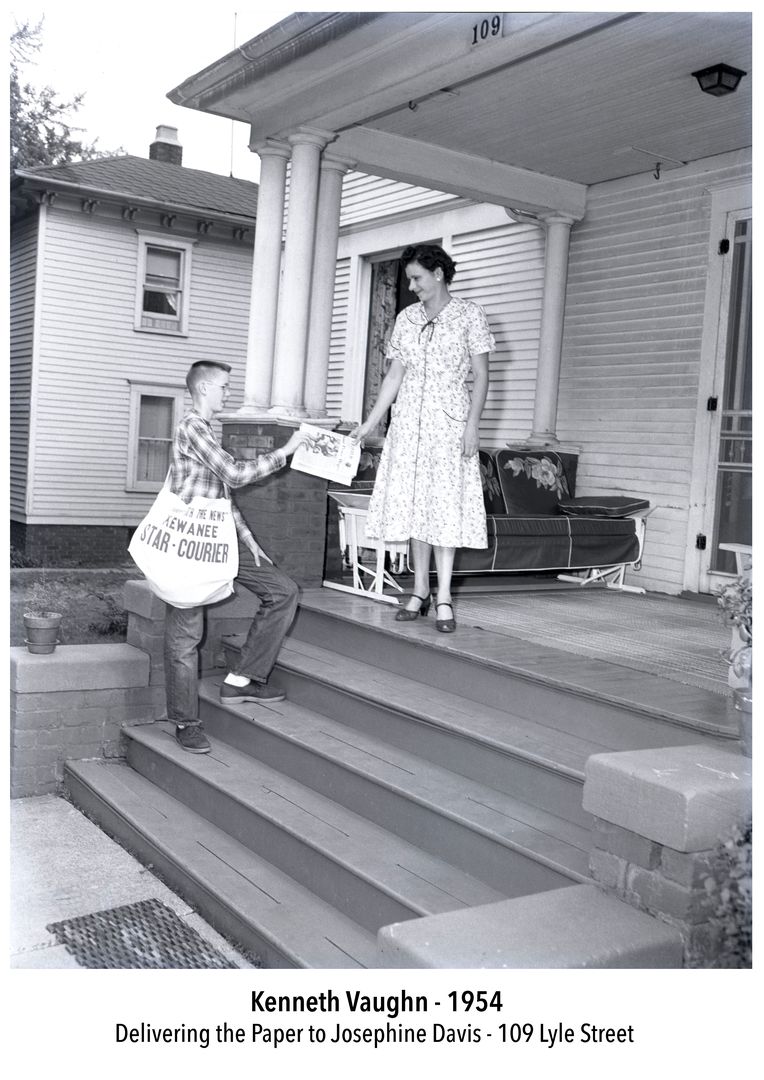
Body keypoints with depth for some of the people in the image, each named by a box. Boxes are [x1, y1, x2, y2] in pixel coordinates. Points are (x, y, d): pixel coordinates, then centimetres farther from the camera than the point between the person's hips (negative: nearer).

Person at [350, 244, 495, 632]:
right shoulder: (406, 318, 12)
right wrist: (368, 423, 7)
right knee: (413, 503, 3)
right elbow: (395, 375, 12)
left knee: (446, 505, -7)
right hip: (409, 420, 4)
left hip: (449, 421, -4)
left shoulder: (469, 314, 1)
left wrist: (472, 424, -12)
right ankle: (420, 590, 11)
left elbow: (481, 374, -2)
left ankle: (444, 597, -5)